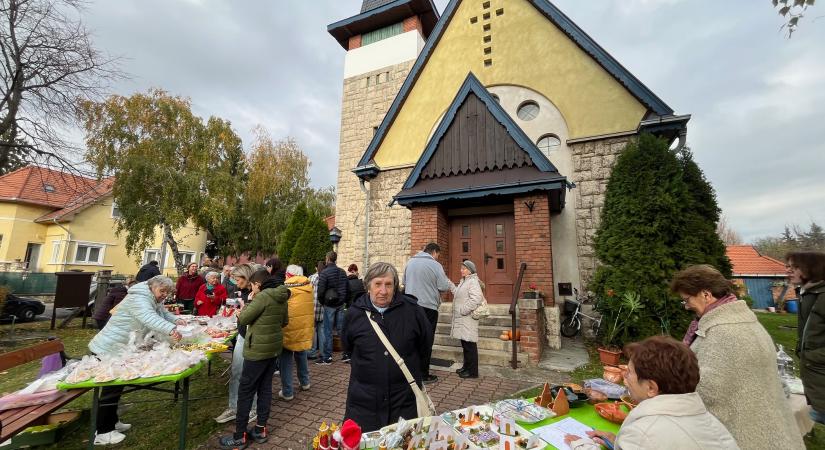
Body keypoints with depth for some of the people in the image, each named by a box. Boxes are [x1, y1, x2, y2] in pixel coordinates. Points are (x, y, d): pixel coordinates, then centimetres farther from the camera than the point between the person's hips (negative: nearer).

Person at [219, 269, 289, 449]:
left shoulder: (262, 297, -19)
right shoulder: (281, 298, 6)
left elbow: (243, 319, -15)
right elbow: (284, 321, 16)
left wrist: (243, 309, 4)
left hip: (258, 349, -8)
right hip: (274, 347, 8)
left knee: (245, 390, 5)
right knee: (265, 388, 15)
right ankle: (261, 430, 25)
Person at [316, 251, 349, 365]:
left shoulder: (324, 272, -11)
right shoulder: (342, 272, 7)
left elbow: (321, 290, -13)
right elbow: (346, 288, 9)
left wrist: (321, 302, 3)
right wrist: (343, 300, 14)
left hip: (329, 304, -5)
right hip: (340, 304, 5)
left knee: (328, 331, 2)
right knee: (341, 329, 11)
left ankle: (327, 357, 8)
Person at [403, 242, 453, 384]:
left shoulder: (410, 262, 7)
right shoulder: (435, 265, -11)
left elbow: (404, 282, 15)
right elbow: (444, 286, -11)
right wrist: (451, 285, 10)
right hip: (428, 306, -5)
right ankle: (423, 374, 14)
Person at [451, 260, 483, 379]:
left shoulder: (473, 281, -13)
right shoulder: (463, 281, 17)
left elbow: (476, 298, -24)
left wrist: (463, 310, -21)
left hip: (468, 319, -9)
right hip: (461, 318, 9)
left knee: (470, 345, -1)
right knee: (465, 344, 18)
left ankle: (472, 371, 9)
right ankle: (466, 367, 30)